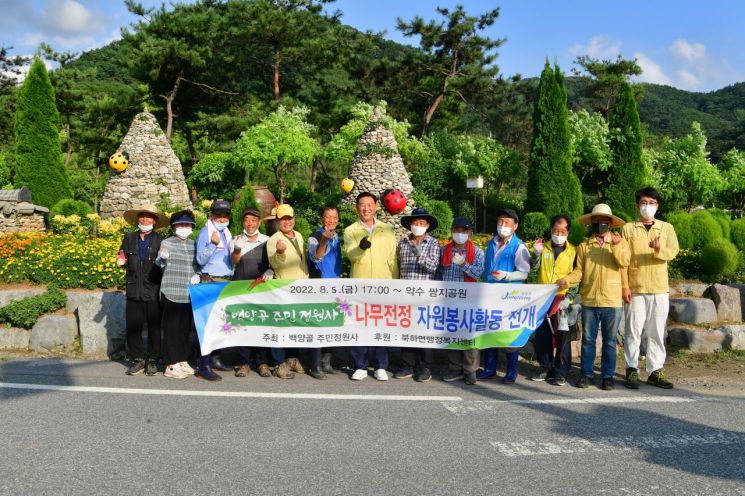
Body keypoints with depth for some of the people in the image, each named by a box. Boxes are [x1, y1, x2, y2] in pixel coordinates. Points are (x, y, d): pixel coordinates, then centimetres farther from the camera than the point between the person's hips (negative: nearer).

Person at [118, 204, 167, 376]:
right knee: (132, 327, 4)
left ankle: (152, 360, 15)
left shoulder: (160, 240, 1)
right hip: (133, 290, 3)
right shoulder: (129, 238, 11)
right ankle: (138, 359, 16)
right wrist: (122, 262, -1)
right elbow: (124, 259, 20)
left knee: (154, 327, 4)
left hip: (153, 291, -3)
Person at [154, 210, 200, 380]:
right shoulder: (166, 243, -1)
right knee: (171, 328, -3)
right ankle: (171, 365, 2)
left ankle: (182, 361, 21)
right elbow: (159, 263, -10)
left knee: (185, 328, 10)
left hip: (189, 294, 5)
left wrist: (197, 275, -2)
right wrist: (162, 258, -33)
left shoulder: (193, 245, 12)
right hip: (171, 293, -5)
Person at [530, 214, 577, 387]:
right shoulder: (543, 248, 9)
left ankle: (560, 372, 7)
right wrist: (537, 254, -21)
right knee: (541, 335, 7)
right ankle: (546, 369, 20)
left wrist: (570, 297, -7)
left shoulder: (572, 251, 4)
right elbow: (534, 267, -4)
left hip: (562, 300, -2)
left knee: (562, 337, -3)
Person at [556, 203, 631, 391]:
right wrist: (567, 279, -12)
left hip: (612, 301, -1)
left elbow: (625, 262, -10)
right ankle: (586, 374, 16)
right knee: (588, 339, 7)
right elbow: (579, 270, 5)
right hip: (589, 300, 1)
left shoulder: (620, 242, 6)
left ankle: (608, 376, 15)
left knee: (609, 341, 6)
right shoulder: (584, 246, 8)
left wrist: (617, 245, -22)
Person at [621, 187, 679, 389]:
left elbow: (673, 252, -4)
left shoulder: (666, 228, 9)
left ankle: (655, 371, 13)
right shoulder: (628, 228, 4)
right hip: (635, 288, -2)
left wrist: (659, 250, -27)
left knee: (657, 332, 6)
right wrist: (625, 286, -8)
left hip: (659, 289, 2)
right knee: (633, 331, -1)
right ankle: (632, 371, 6)